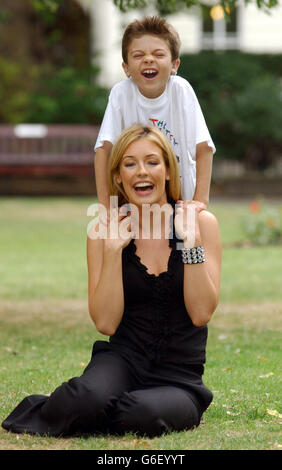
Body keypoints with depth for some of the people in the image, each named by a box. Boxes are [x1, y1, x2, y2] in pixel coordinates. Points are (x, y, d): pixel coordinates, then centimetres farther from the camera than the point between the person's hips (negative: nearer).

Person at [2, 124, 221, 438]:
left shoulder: (200, 222, -1)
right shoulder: (104, 232, 3)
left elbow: (201, 313, -9)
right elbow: (105, 323, -7)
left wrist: (192, 241, -16)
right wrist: (113, 250, -14)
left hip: (179, 376, 0)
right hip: (123, 359, 0)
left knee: (145, 415, -36)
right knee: (88, 398, -36)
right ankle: (41, 410, -1)